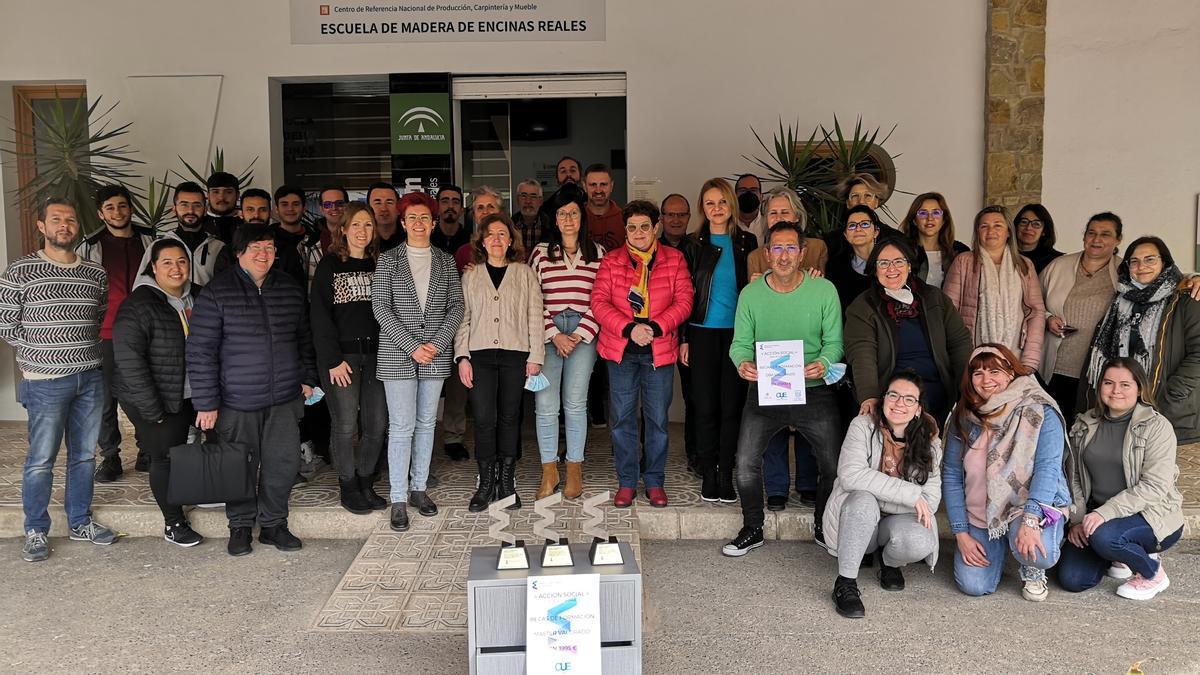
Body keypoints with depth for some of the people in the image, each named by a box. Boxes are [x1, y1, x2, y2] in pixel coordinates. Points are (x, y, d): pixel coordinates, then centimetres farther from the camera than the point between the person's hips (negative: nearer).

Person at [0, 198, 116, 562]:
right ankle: (36, 531, 17)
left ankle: (80, 522, 27)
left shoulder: (95, 273, 8)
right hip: (46, 381, -4)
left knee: (84, 456, 13)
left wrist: (88, 350, 8)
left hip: (90, 378, 4)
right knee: (41, 460, 1)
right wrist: (40, 353, -4)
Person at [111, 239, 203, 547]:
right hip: (155, 402, -5)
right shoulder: (138, 305, -15)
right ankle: (173, 523, 17)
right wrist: (153, 411, -18)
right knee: (167, 458, 3)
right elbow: (129, 361, -18)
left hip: (190, 395, 5)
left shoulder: (199, 297, 4)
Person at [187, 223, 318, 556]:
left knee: (283, 463, 6)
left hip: (284, 398, 4)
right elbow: (200, 351, -8)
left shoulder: (290, 289, 8)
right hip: (237, 401, -3)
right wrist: (206, 403, -11)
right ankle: (241, 527, 25)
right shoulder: (217, 293, -7)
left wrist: (307, 377, 16)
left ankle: (273, 524, 23)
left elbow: (304, 338, 19)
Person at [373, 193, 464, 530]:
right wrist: (413, 347, -12)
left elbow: (456, 306, 5)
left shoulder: (445, 261, 9)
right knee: (402, 427, -5)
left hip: (436, 355, 3)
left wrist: (437, 343, -9)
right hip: (398, 355, -3)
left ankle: (419, 488, 21)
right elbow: (380, 308, -4)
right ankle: (399, 499, 2)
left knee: (426, 423, 9)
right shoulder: (389, 260, 2)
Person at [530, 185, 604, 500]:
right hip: (547, 333, 0)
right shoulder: (541, 252, 9)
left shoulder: (597, 253, 9)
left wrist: (580, 334, -5)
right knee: (545, 404, -4)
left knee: (575, 402, -3)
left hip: (583, 334, 0)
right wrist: (554, 334, -5)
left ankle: (575, 468, 10)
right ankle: (549, 470, 8)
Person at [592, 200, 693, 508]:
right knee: (622, 418, 4)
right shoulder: (611, 261, 5)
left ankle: (654, 481, 19)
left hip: (660, 350, 0)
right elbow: (599, 302, -4)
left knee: (658, 418, 6)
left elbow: (683, 302, -3)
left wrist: (654, 327, -17)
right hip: (621, 349, 0)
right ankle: (626, 482, 16)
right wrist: (629, 329, -18)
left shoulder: (674, 259, 5)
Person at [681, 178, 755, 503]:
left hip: (736, 332, 1)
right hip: (703, 332, 0)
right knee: (706, 405, 1)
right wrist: (684, 338, 0)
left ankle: (726, 476, 11)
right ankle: (708, 476, 10)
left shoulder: (747, 242, 7)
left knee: (732, 405, 2)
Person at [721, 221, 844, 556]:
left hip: (814, 391, 0)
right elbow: (740, 342, 1)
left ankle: (823, 528, 31)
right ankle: (752, 530, 19)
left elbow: (834, 341, -1)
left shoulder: (824, 290, -3)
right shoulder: (751, 293, -1)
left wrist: (824, 362, -23)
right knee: (746, 463, -5)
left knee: (835, 466, 4)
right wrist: (742, 362, -22)